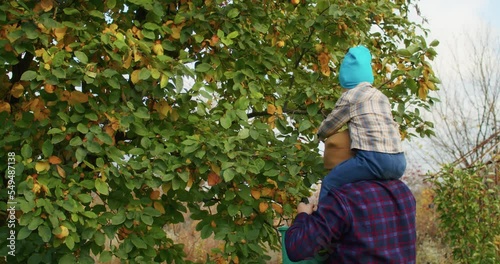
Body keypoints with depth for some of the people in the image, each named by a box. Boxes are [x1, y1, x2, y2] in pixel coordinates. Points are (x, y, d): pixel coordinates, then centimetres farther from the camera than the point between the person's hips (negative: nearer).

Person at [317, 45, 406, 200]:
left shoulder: (350, 96, 3)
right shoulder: (382, 97, 23)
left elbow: (328, 127, 11)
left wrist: (320, 135, 33)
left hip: (374, 159, -7)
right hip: (399, 163, 8)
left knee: (329, 183, 4)